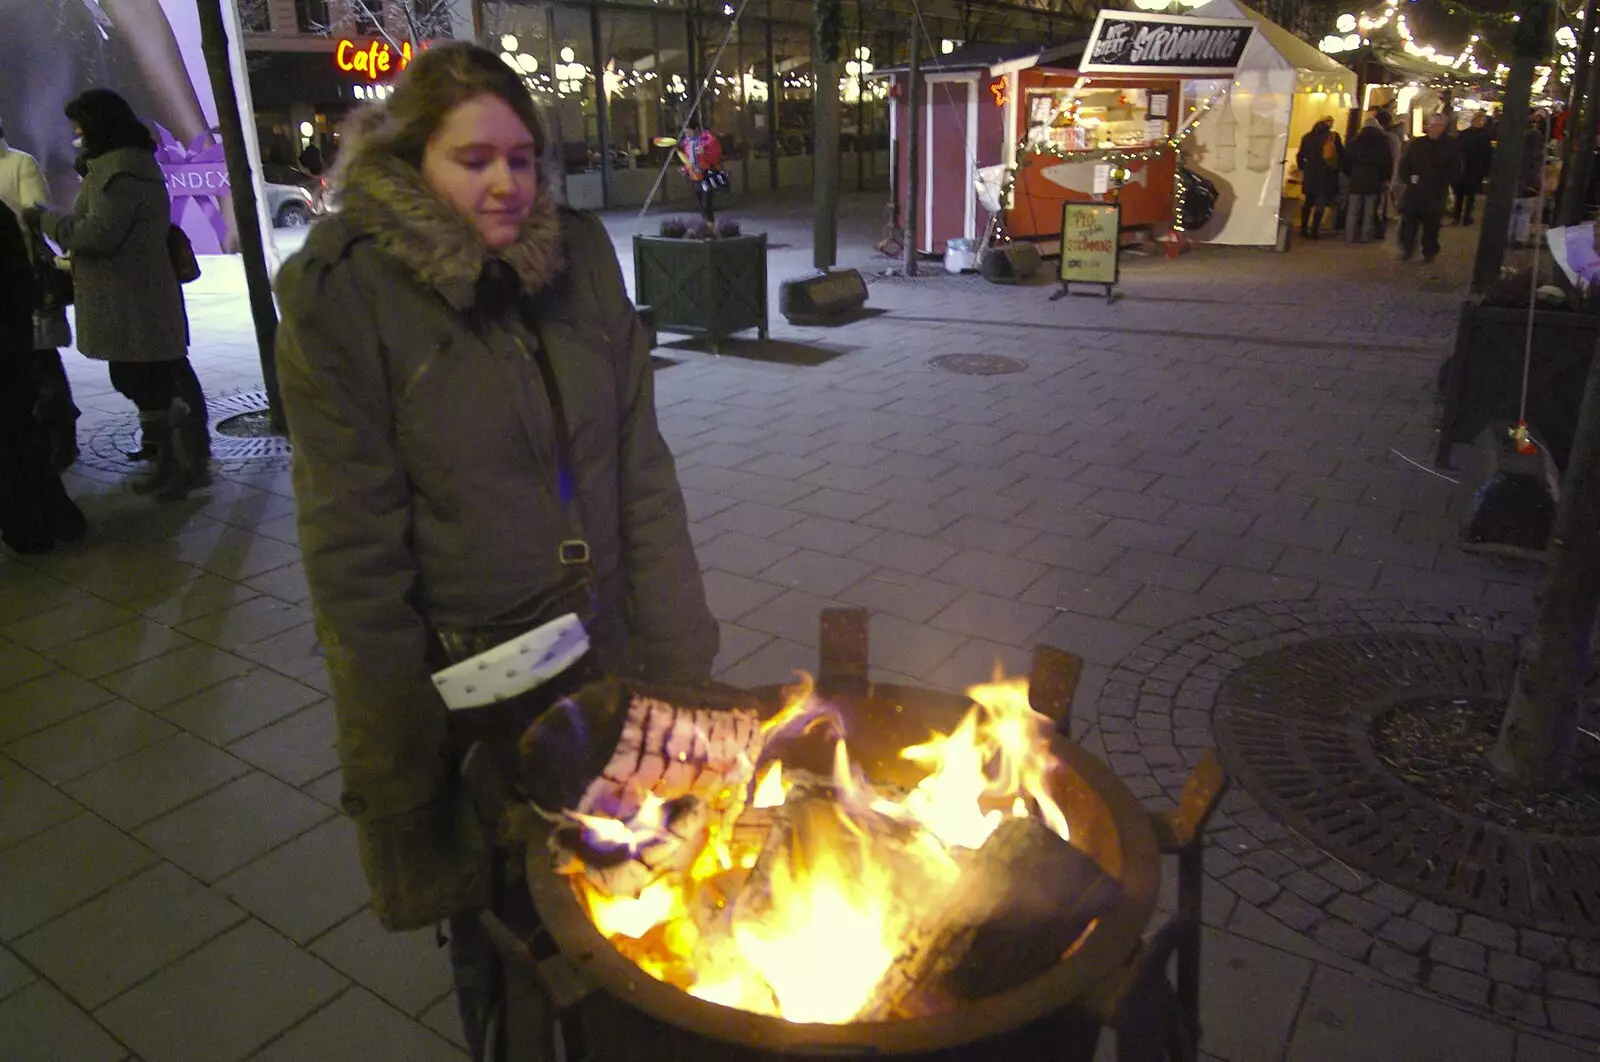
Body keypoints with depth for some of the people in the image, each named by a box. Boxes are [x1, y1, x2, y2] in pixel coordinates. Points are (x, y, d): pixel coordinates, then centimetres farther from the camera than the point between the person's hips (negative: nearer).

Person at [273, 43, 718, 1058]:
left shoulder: (579, 256, 1)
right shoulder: (343, 294, -11)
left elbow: (642, 468, 2)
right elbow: (355, 546, -11)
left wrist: (680, 650, 0)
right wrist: (403, 740, -9)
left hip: (608, 655, 4)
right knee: (500, 943, 17)